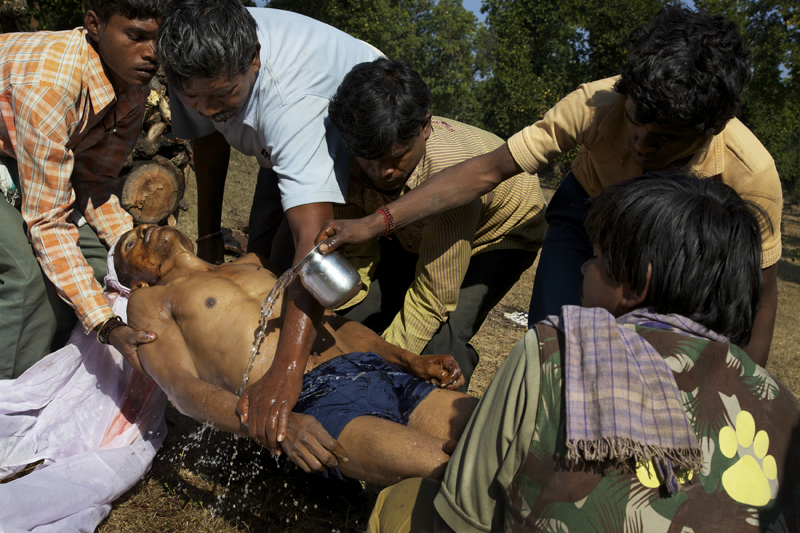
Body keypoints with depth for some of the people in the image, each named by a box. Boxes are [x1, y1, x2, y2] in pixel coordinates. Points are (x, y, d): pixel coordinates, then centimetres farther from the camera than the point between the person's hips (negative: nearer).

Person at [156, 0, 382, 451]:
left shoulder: (289, 96, -48)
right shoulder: (197, 63, -27)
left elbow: (313, 239, -56)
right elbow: (209, 139, -5)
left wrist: (289, 370, -62)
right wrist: (208, 233, 1)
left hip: (355, 137, -6)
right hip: (280, 143, 7)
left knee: (291, 258, -20)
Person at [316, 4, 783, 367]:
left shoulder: (752, 175, -33)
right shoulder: (597, 105, -36)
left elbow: (761, 289, -18)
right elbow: (487, 171, -31)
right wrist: (373, 224, -35)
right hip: (587, 213, 0)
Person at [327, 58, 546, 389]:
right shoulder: (352, 155, -29)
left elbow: (431, 301, -35)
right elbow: (355, 250, -16)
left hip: (500, 233, -5)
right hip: (415, 234, 5)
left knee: (437, 341, -28)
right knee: (354, 318, -13)